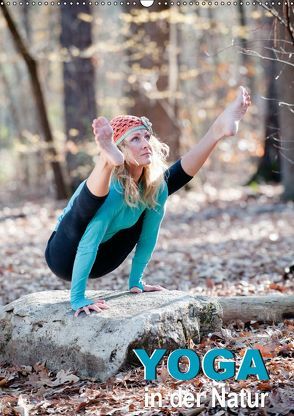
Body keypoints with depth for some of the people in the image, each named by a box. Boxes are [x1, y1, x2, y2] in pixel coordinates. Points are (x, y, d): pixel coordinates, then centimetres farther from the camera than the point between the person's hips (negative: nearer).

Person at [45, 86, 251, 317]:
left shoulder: (154, 185, -13)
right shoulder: (113, 189, -32)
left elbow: (149, 235, -2)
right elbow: (87, 245, -36)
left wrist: (136, 281, 0)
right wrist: (78, 300, -39)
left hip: (100, 259, 6)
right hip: (65, 259, -6)